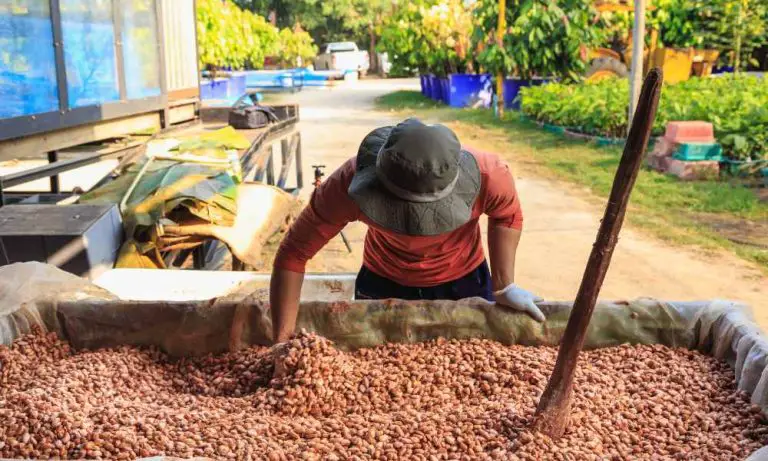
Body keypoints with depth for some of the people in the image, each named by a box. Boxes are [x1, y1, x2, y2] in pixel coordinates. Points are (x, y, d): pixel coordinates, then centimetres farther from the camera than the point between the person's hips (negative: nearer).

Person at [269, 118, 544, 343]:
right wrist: (282, 340, -29)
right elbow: (293, 254, -28)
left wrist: (503, 286, -15)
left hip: (463, 282, 0)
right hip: (383, 283, 0)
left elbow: (507, 216, -10)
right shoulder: (348, 184, -37)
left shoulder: (488, 176, -35)